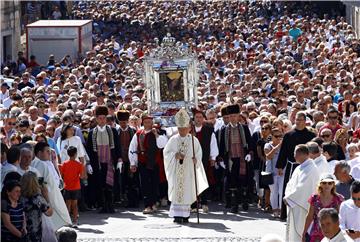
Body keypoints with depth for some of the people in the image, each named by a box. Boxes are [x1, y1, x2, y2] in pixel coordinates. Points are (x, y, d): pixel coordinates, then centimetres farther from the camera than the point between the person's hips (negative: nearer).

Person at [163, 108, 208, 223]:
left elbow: (199, 153, 7)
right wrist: (175, 155, -13)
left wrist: (196, 159, -13)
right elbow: (166, 152, 3)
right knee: (176, 191, -6)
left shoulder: (194, 140, 3)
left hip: (189, 170, 1)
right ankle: (177, 215, -7)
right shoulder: (173, 140, 2)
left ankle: (185, 215, 8)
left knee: (187, 191, 1)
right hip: (176, 170, -1)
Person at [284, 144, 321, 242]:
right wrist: (288, 196, -1)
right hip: (293, 205, 10)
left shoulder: (310, 169, -16)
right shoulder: (300, 168, 14)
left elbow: (302, 187, -21)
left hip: (301, 207, -10)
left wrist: (288, 198, -14)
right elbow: (291, 183, 17)